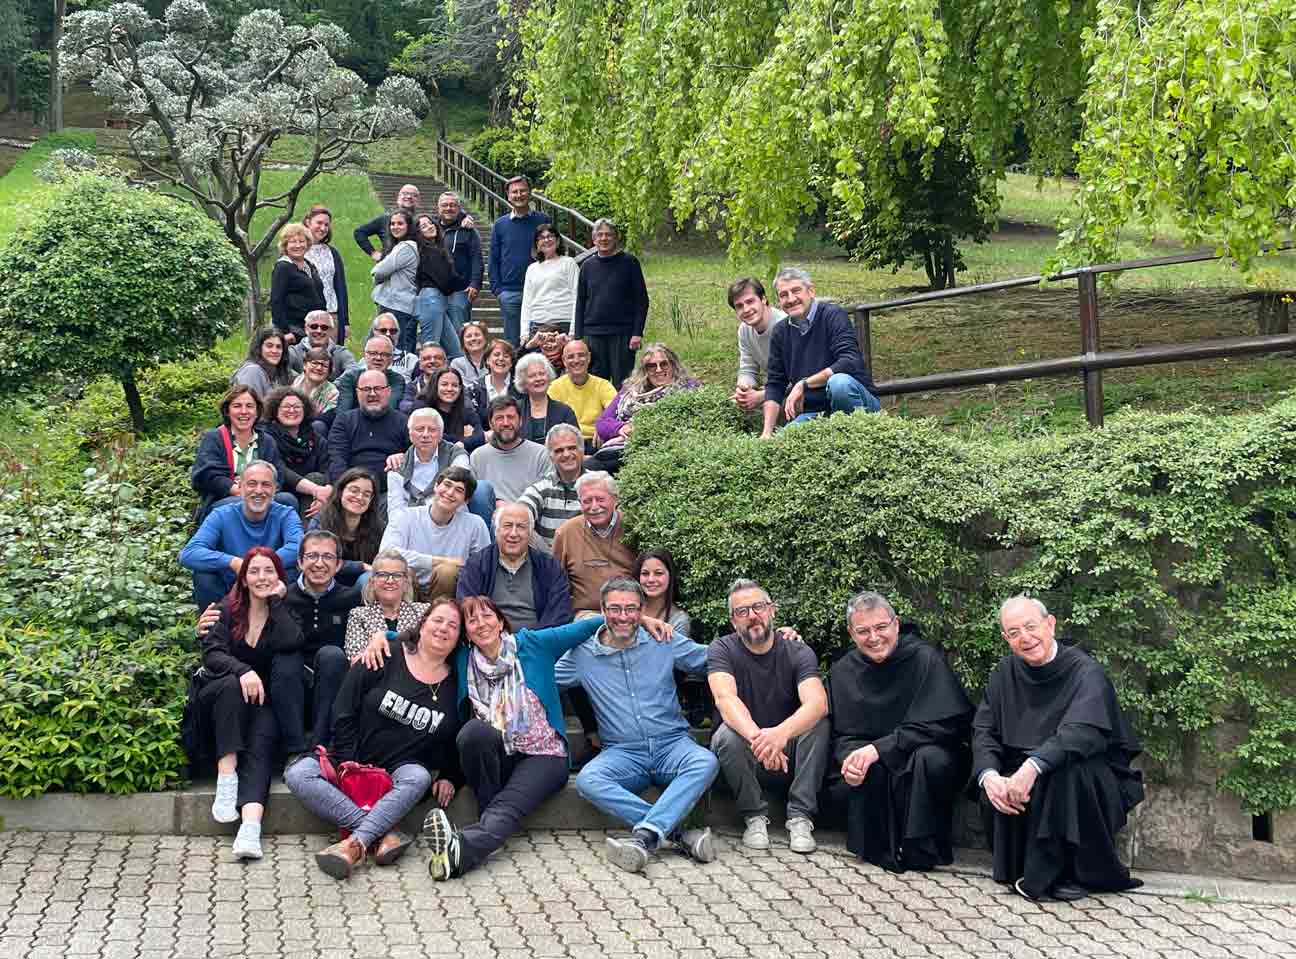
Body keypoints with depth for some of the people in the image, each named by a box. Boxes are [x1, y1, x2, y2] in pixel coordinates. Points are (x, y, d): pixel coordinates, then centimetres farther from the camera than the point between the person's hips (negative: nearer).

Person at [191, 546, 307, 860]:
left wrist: (276, 600, -11)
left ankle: (251, 826, -53)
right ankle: (226, 776, -40)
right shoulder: (228, 610, 6)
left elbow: (290, 643, -18)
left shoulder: (286, 611, 5)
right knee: (232, 684, -33)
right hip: (221, 701, 1)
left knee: (261, 742, -31)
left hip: (265, 704, -1)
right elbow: (211, 654, -9)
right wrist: (242, 670, -27)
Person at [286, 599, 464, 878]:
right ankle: (385, 833, -39)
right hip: (352, 760, 0)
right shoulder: (385, 659, -2)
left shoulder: (455, 684, 5)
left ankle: (354, 844, -47)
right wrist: (348, 763, -11)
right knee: (297, 775, -28)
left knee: (418, 779, -36)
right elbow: (345, 714, -4)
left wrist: (450, 778, -1)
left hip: (399, 770, 0)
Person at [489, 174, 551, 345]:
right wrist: (497, 288, 0)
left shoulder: (543, 221, 3)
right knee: (512, 343, 5)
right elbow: (494, 259, 10)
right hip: (510, 293, 1)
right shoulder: (500, 225, 7)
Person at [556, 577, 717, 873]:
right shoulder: (583, 654, 6)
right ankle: (676, 832, -35)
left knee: (705, 762, -33)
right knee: (588, 780, -32)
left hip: (672, 745, 0)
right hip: (622, 753, 0)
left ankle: (644, 835, -42)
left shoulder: (665, 642, 6)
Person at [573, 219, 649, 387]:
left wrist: (637, 333, -9)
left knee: (621, 383, -1)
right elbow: (580, 303, 14)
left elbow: (642, 300, -1)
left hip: (622, 334, -3)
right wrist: (578, 336, 7)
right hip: (593, 334, 3)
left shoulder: (629, 263, 0)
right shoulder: (587, 266, 10)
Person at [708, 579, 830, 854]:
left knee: (819, 724, -26)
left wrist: (782, 732, -48)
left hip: (788, 755, 1)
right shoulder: (722, 650, -7)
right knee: (727, 734, -32)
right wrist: (756, 737, -47)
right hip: (742, 758, -1)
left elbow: (817, 704, -26)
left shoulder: (798, 653, -7)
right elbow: (725, 699, -26)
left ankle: (800, 817, -20)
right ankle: (755, 817, -15)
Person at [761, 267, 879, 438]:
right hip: (812, 413, 3)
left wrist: (803, 384, -21)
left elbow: (850, 362, -23)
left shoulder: (833, 315, -9)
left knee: (839, 383, -36)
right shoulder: (780, 333, 8)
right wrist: (767, 432, -5)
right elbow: (774, 385, 8)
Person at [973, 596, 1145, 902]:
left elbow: (1082, 731, -32)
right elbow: (983, 732, -1)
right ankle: (1020, 866, -2)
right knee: (993, 790, -26)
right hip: (1026, 769, 4)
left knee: (1067, 771, -37)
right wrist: (989, 776, -23)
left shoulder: (1085, 671, -14)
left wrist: (1033, 766, -46)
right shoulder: (1006, 672, 4)